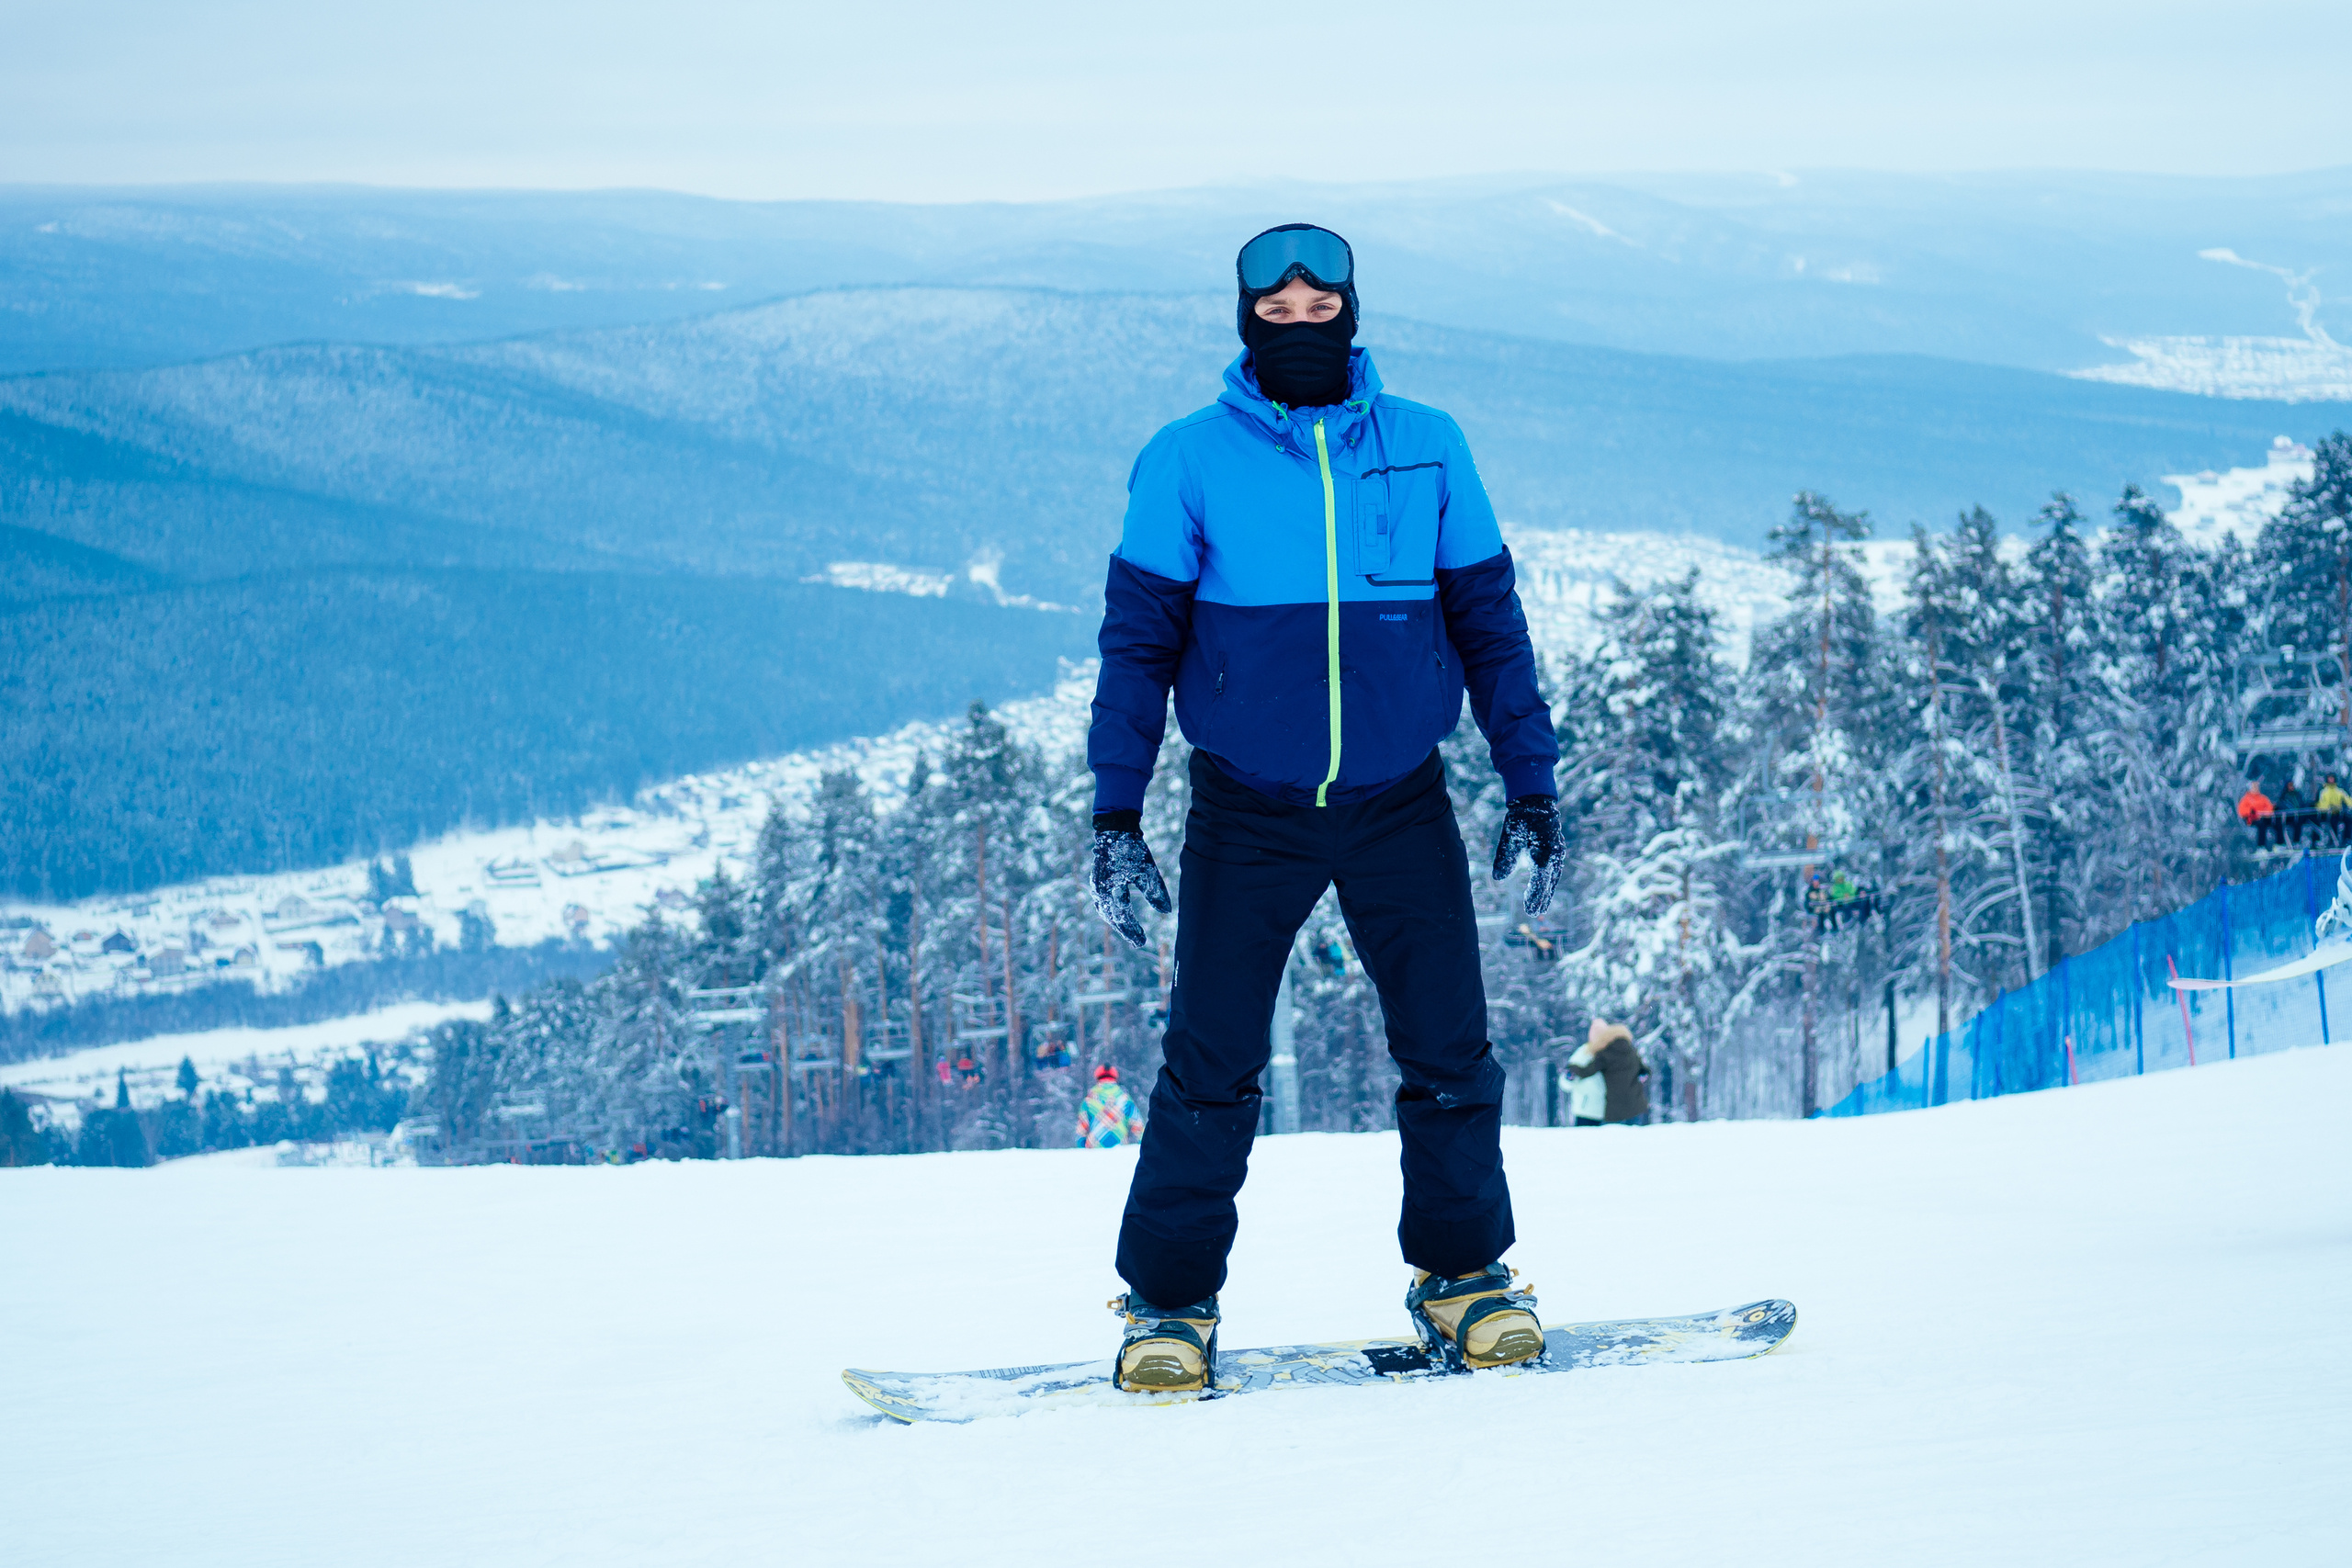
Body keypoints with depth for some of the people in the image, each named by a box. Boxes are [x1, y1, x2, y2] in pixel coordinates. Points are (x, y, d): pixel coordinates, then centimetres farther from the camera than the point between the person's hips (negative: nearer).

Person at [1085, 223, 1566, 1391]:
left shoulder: (1426, 449, 3)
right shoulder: (1189, 462, -3)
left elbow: (1489, 624, 8)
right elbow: (1138, 641, 0)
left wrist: (1531, 789, 5)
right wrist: (1115, 819, -5)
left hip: (1400, 806, 1)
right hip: (1248, 813, -1)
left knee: (1449, 1053, -2)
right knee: (1210, 1065, -4)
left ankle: (1461, 1272, 16)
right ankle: (1170, 1302, 7)